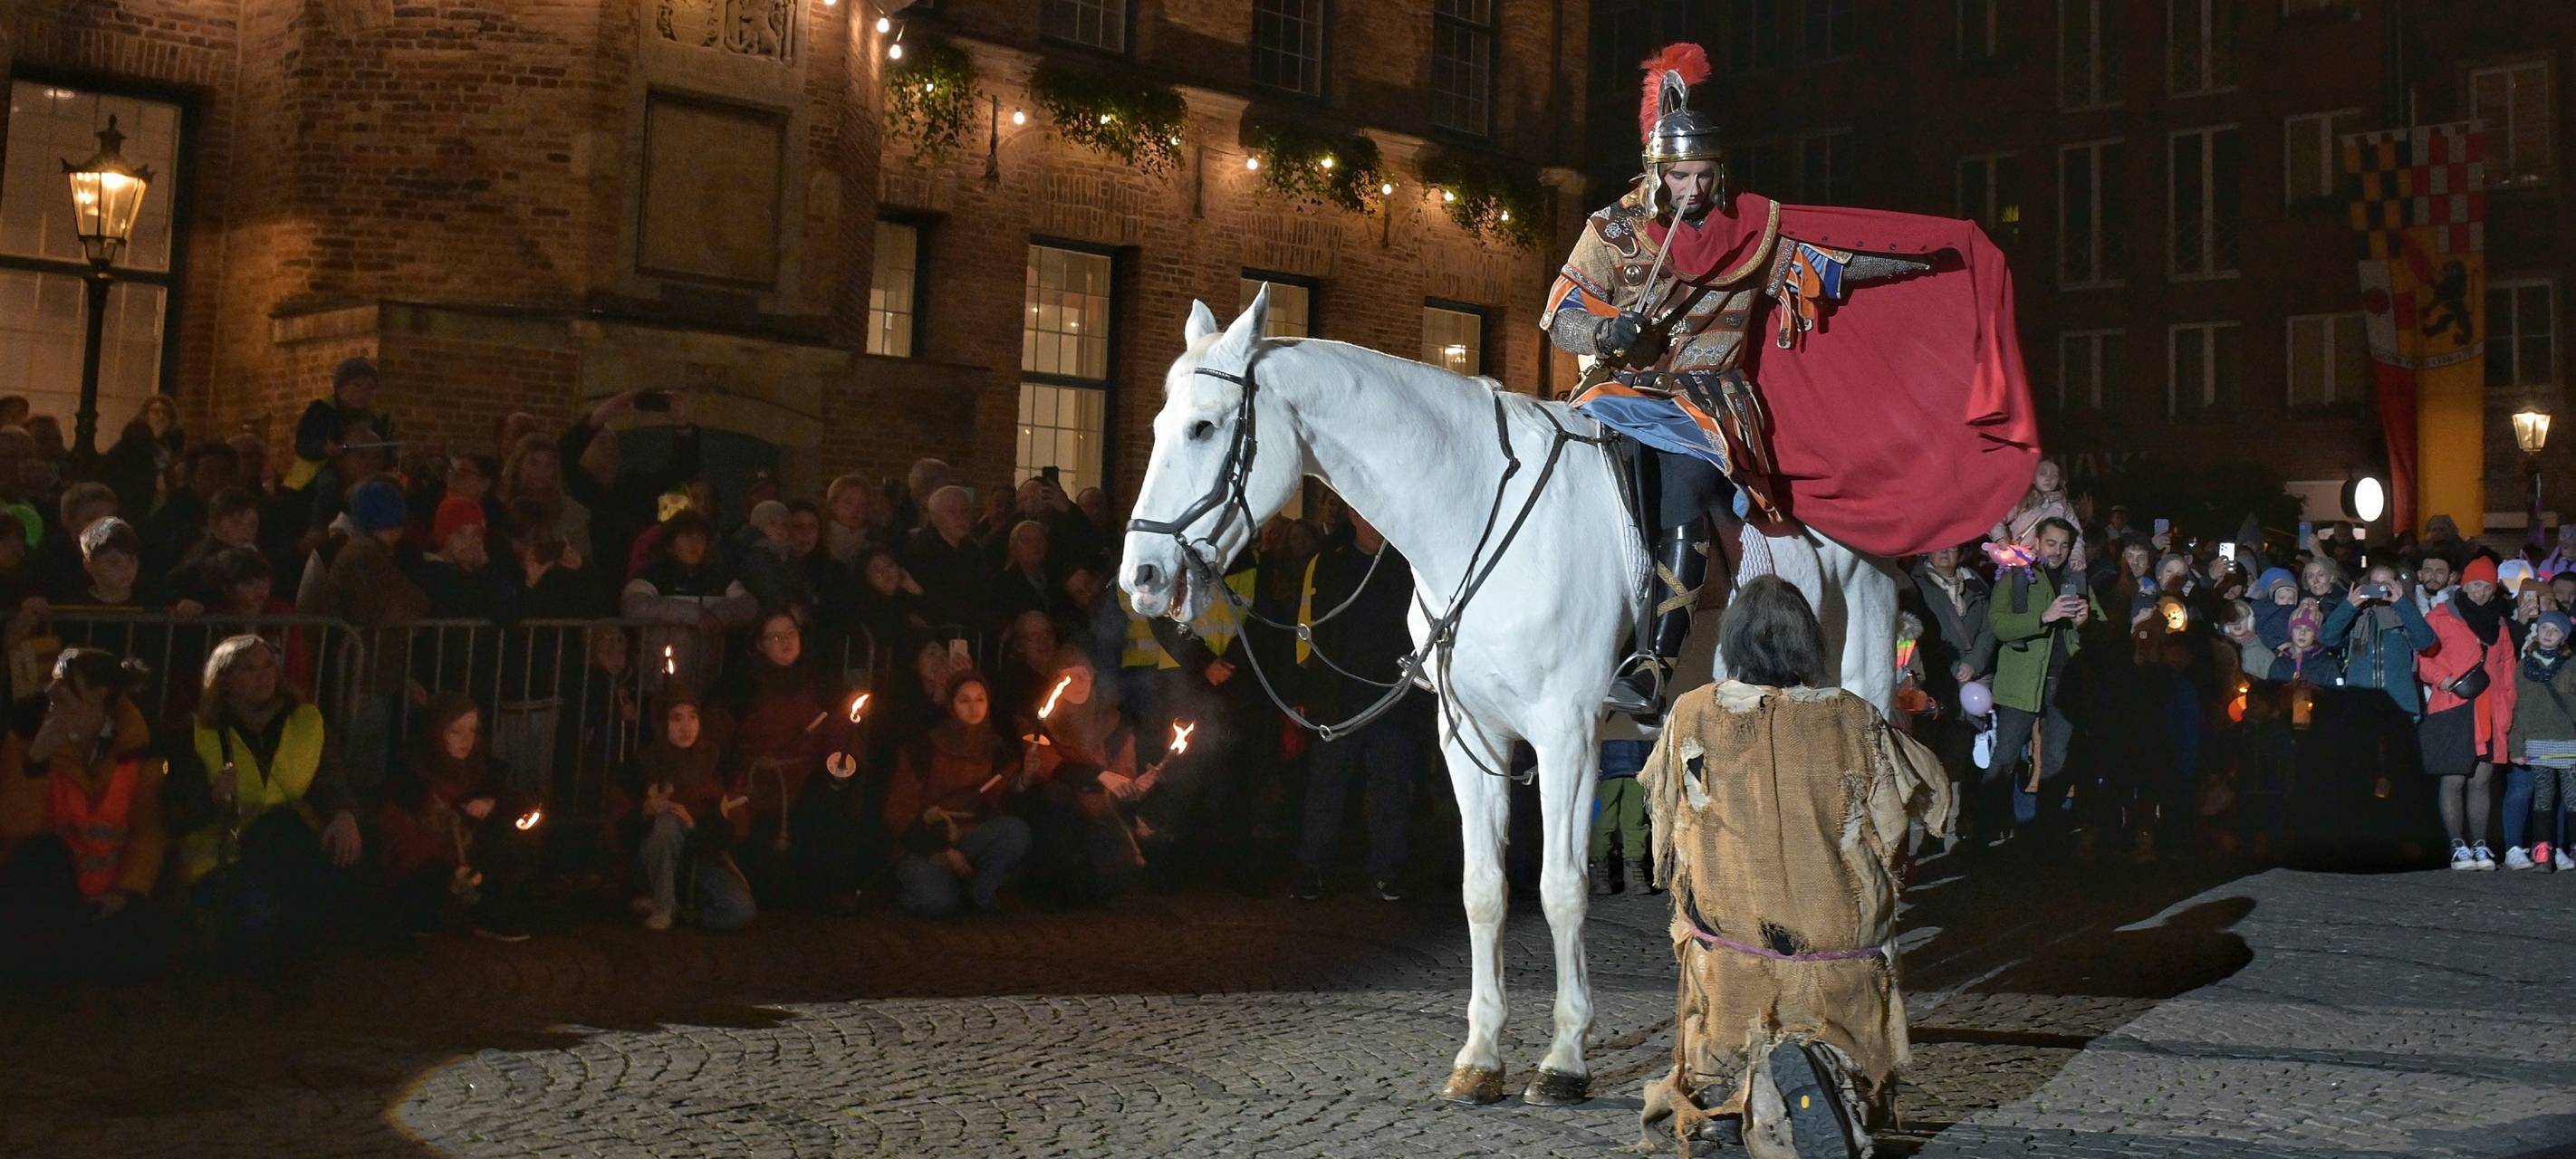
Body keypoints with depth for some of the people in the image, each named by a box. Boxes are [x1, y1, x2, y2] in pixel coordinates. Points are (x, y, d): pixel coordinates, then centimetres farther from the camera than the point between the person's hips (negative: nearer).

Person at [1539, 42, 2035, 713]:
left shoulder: (1752, 231, 7)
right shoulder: (1614, 230, 2)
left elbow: (1836, 263, 13)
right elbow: (1560, 318, 1)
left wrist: (1922, 257, 7)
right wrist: (1607, 331, -19)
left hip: (1710, 400, -2)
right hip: (1627, 390, 2)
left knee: (1684, 489, -27)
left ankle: (1656, 666, -34)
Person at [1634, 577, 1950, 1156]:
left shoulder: (1691, 715, -4)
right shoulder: (1853, 719, -3)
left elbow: (1664, 817, 9)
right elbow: (1932, 794, 12)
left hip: (1728, 939, 1)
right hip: (1842, 940, 0)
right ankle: (1824, 1073, -17)